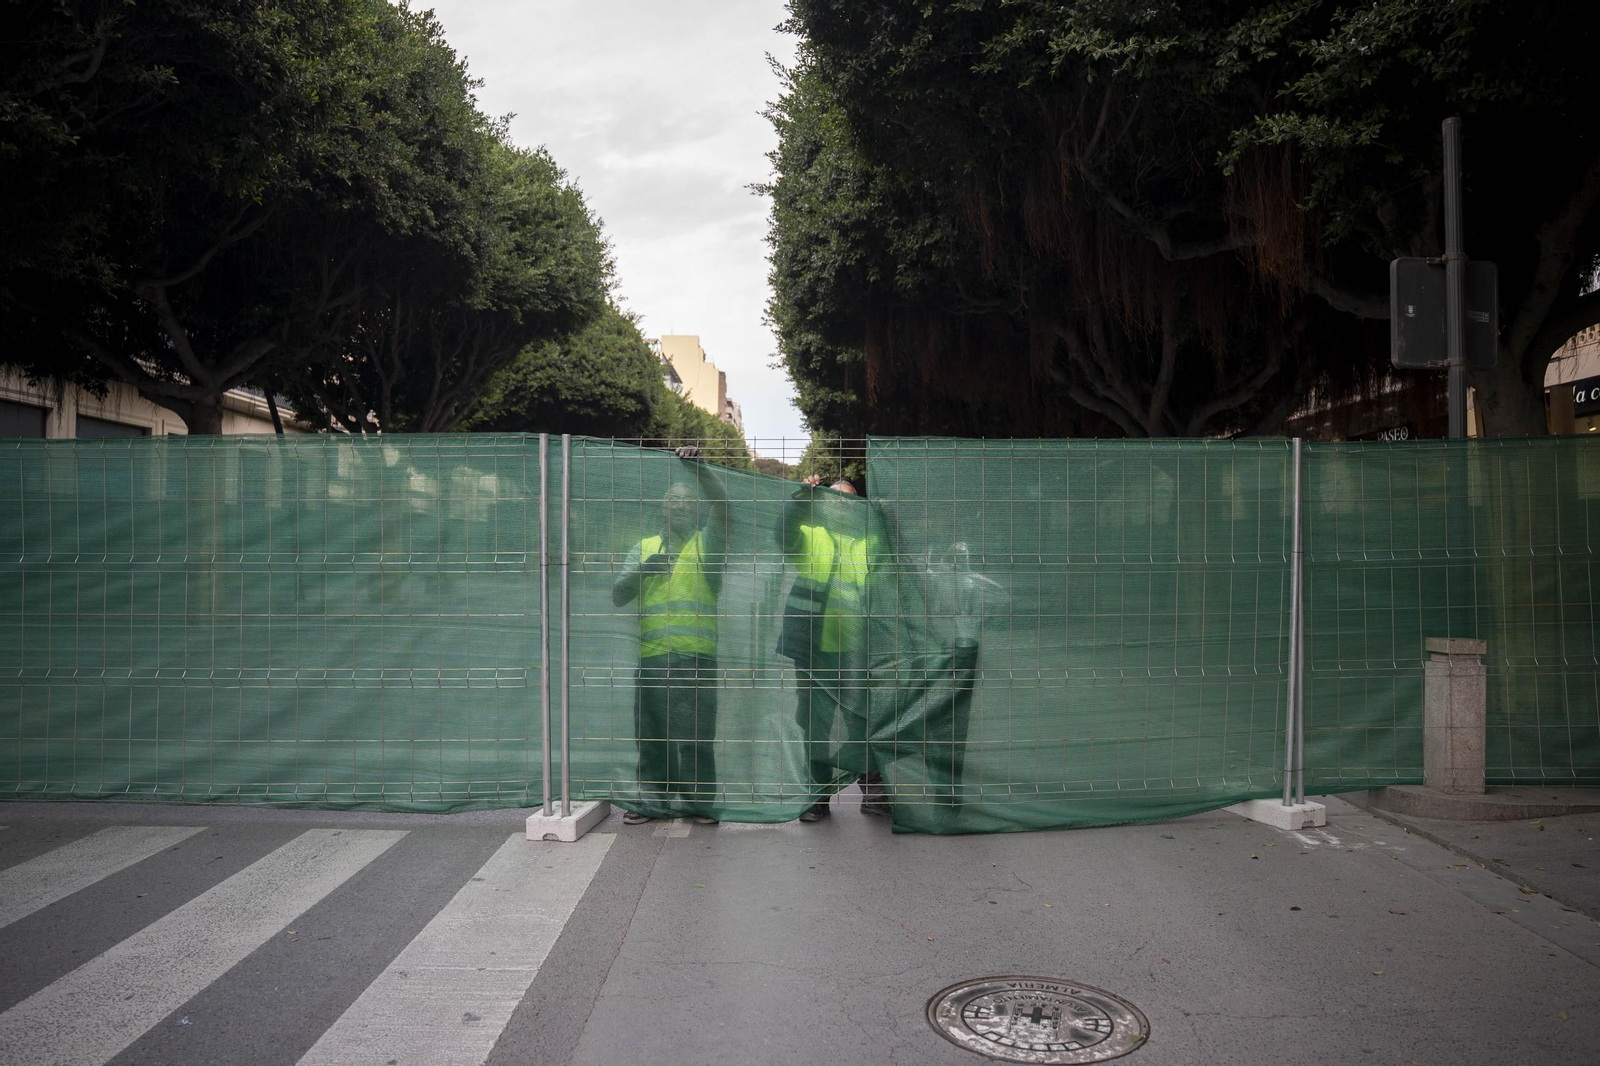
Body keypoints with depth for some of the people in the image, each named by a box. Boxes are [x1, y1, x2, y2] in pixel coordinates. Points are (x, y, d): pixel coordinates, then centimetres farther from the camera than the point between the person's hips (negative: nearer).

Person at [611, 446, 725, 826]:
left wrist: (699, 467, -19)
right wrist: (642, 571, -6)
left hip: (697, 655, -3)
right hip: (651, 654, 3)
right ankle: (652, 800, 18)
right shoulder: (644, 548, 19)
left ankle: (700, 801, 11)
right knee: (652, 732, 6)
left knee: (697, 733, -1)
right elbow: (618, 595, 12)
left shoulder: (707, 544, 10)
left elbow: (721, 505, -8)